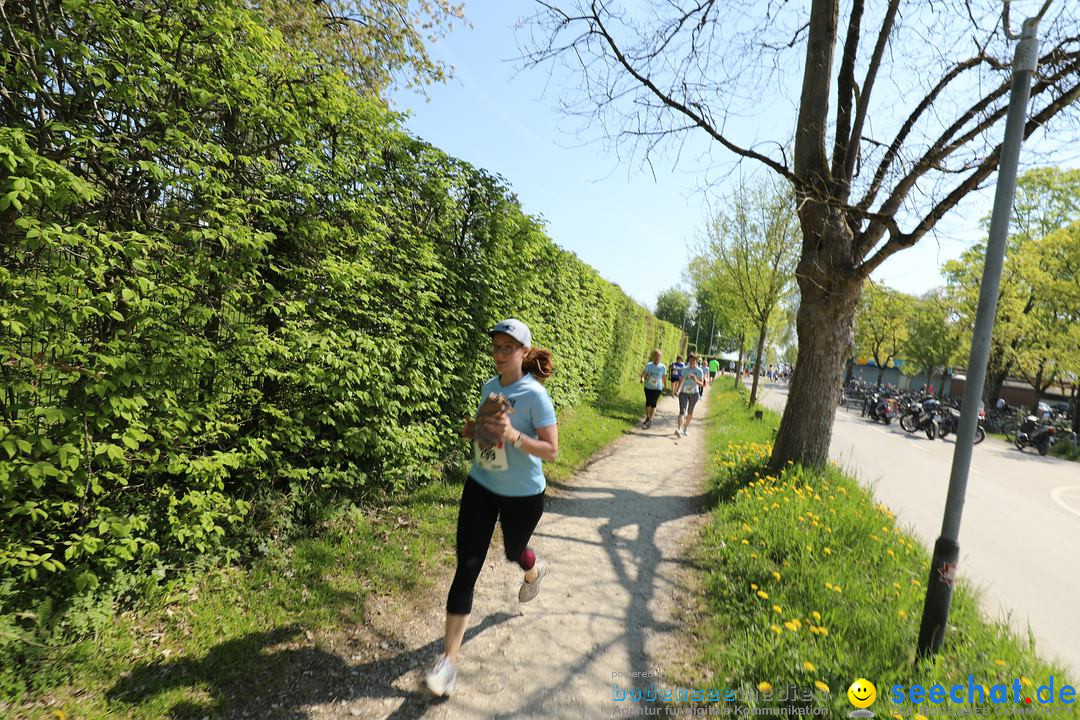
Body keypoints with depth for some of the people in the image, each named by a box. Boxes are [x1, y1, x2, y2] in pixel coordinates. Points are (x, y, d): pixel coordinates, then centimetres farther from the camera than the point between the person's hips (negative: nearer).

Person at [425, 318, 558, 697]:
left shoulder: (535, 395, -21)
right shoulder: (489, 386, -1)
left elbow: (551, 450, -20)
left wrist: (512, 435, -34)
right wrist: (473, 430, -7)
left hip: (523, 494, -4)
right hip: (480, 486, 4)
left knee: (513, 551, 23)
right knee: (466, 568, -1)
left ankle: (535, 571, 62)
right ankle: (450, 657, 11)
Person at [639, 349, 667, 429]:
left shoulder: (663, 367, -4)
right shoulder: (649, 365, -5)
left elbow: (664, 377, 9)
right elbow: (644, 373, -12)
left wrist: (665, 386, 19)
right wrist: (642, 378, -33)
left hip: (657, 388, -2)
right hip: (648, 387, 2)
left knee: (653, 403, -9)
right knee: (648, 402, 13)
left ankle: (650, 420, -9)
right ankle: (647, 418, 30)